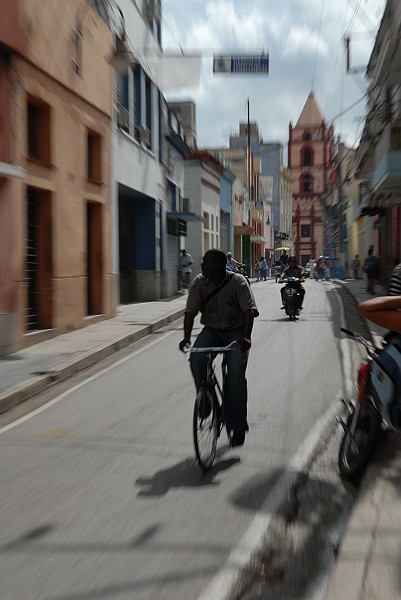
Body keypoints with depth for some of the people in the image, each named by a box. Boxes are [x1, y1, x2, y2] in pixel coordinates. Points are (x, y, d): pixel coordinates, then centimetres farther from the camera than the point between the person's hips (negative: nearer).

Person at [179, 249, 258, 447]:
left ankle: (237, 426, -7)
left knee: (236, 372, -19)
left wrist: (246, 336, -36)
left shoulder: (238, 282, -12)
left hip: (235, 331, -3)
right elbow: (190, 311, -8)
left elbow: (249, 311, -20)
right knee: (196, 358, -28)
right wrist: (187, 337, -23)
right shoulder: (199, 283, -3)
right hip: (211, 330, 3)